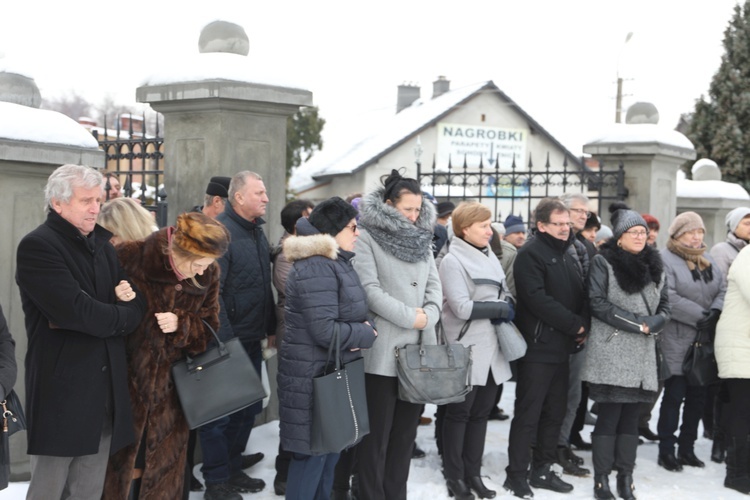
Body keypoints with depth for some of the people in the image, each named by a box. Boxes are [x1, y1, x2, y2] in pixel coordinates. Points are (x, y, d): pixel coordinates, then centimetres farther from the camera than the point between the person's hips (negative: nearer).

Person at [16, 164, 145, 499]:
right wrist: (121, 315, -5)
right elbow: (77, 310, -22)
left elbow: (136, 305, 16)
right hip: (60, 392, -7)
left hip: (104, 391, 7)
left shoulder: (102, 245, 16)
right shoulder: (37, 247, -10)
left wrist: (131, 298, -8)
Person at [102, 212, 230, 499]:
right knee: (120, 470, 8)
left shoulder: (208, 275, -4)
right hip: (126, 386, -3)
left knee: (164, 477, 13)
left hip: (169, 395, 3)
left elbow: (208, 332, 1)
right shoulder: (130, 259, -16)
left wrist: (181, 325, -18)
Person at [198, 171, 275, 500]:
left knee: (248, 407, 16)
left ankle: (233, 468, 31)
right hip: (226, 340, -9)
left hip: (252, 340, 9)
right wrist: (223, 340, -23)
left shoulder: (256, 231, 12)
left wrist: (271, 328, 18)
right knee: (218, 411, 3)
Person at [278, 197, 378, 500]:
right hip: (313, 376, -10)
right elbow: (324, 330, -28)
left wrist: (364, 329, -5)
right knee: (312, 451, 0)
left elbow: (351, 313, 18)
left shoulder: (339, 263, 11)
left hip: (335, 371, 10)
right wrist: (365, 336, -13)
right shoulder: (316, 268, -22)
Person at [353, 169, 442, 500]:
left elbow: (434, 284, 10)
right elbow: (370, 290, -15)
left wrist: (428, 316, -8)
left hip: (418, 349, 6)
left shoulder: (421, 238, 14)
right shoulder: (366, 237, -6)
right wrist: (410, 317, -15)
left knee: (406, 430, 12)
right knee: (376, 433, 2)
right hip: (383, 351, -6)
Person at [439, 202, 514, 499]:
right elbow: (463, 308, -20)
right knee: (459, 413, 4)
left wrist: (506, 308, -5)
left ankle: (473, 473, 22)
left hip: (492, 349, 7)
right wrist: (500, 309, -10)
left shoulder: (489, 257, 12)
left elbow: (506, 294, 18)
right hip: (466, 350, -7)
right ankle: (455, 476, 15)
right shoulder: (452, 261, -11)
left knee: (481, 412, 12)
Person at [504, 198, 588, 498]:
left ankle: (542, 469, 23)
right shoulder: (530, 254, -10)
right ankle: (516, 475, 6)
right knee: (528, 414, -3)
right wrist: (574, 325, -15)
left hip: (561, 347, 8)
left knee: (555, 412, 13)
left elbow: (580, 294, 17)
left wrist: (584, 324, -2)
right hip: (538, 347, -8)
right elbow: (538, 299, -20)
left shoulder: (565, 254, 17)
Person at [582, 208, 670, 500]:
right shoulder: (603, 262, -1)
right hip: (611, 351, -5)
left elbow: (664, 306, 14)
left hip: (643, 353, 5)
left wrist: (651, 324, -7)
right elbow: (597, 302, -9)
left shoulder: (655, 266, 15)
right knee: (609, 415, -4)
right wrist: (636, 323, -12)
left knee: (631, 416, 7)